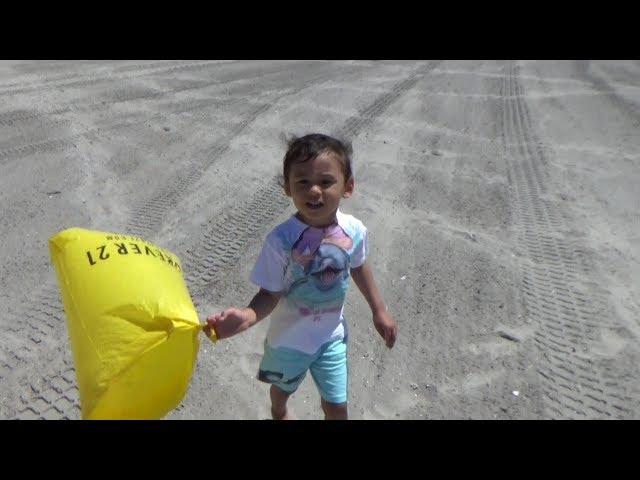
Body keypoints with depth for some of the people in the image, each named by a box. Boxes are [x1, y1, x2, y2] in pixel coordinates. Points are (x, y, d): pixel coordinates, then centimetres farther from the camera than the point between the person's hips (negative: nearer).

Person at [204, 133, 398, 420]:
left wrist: (379, 311, 9)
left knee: (336, 405, 17)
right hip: (290, 339, -1)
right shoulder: (281, 240, -31)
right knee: (284, 388, 29)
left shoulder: (355, 231, -20)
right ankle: (279, 413, 65)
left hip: (332, 336, 2)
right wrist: (247, 316, -43)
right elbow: (271, 294, -22)